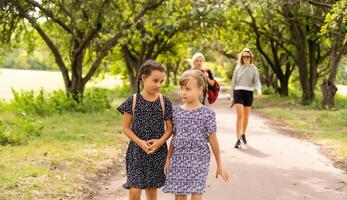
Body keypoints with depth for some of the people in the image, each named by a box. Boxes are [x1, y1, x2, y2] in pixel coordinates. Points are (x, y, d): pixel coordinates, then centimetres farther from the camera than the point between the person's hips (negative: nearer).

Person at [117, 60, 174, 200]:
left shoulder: (164, 102, -1)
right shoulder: (133, 100, -5)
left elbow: (170, 128, 3)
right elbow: (126, 127, -2)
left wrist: (160, 141, -15)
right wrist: (140, 142, -16)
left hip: (158, 152, 2)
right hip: (136, 151, -2)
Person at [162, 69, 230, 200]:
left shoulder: (207, 113, -7)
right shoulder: (177, 111, 4)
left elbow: (213, 140, -2)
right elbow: (174, 137, 11)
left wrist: (219, 165, 2)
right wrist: (168, 159, 12)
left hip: (198, 159, -4)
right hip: (178, 159, 4)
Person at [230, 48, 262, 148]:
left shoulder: (253, 69, 4)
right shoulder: (238, 68, 6)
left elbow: (257, 82, -4)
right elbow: (233, 82, 11)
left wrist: (259, 89, -26)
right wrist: (232, 97, 9)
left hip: (249, 93, 1)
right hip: (238, 92, -1)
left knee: (246, 116, 12)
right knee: (240, 115, -14)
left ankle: (243, 135, 36)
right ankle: (238, 140, -15)